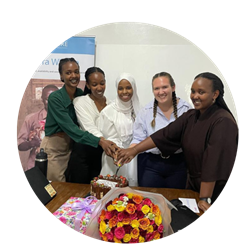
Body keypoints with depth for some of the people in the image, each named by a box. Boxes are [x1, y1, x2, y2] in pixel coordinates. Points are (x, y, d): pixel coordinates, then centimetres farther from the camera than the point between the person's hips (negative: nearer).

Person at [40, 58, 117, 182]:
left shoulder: (81, 95, -2)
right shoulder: (55, 98, -19)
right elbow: (70, 127, -28)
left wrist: (103, 139, -14)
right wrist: (99, 141, -36)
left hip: (70, 146, 5)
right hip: (53, 147, -5)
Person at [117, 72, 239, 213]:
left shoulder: (223, 122, -22)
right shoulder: (190, 116, 0)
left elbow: (213, 163, -26)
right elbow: (165, 135, -6)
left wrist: (205, 199, -26)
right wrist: (134, 150, -13)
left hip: (216, 193, -6)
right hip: (194, 185, 6)